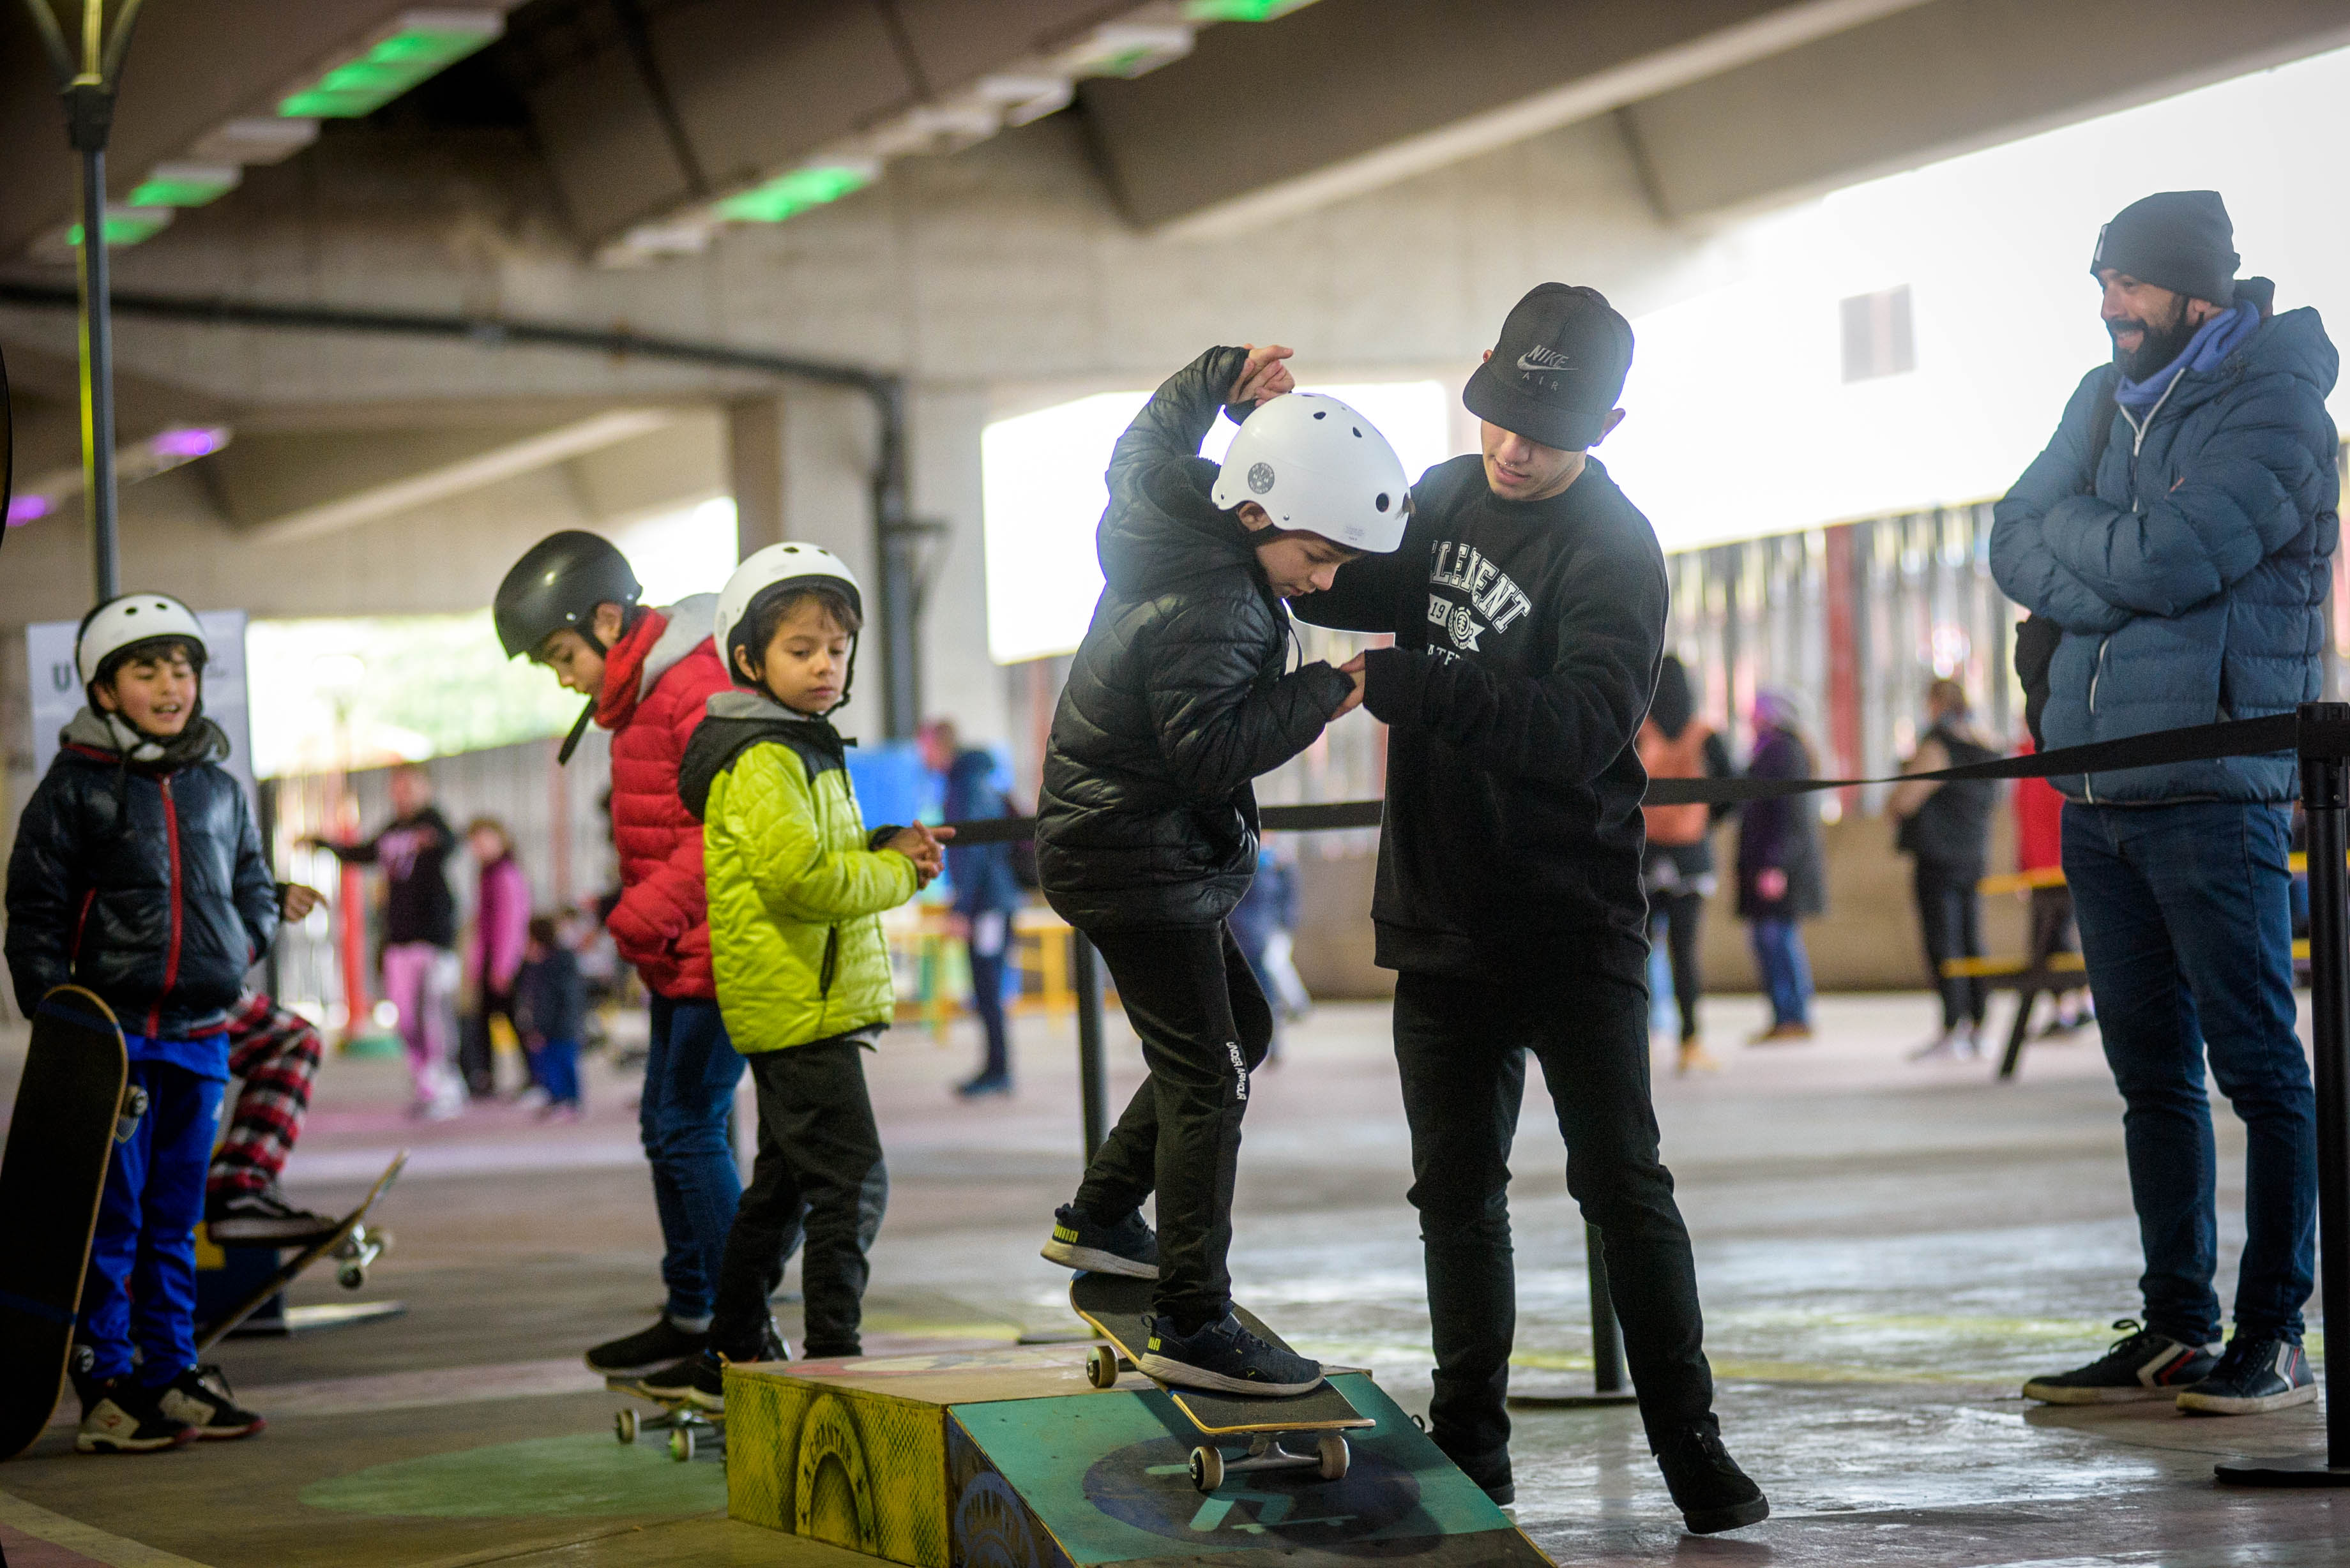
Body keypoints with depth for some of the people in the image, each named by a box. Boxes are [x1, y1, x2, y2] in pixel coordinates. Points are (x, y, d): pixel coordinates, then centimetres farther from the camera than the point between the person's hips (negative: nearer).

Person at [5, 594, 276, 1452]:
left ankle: (169, 1374, 18)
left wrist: (242, 946, 3)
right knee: (110, 1215, -5)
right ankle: (103, 1388, -1)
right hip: (110, 1032, -5)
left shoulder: (221, 789, 12)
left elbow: (256, 891, 23)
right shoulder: (75, 786, -1)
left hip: (200, 1034, 5)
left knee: (176, 1217, 11)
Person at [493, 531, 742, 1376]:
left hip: (718, 951, -11)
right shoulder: (638, 697, 15)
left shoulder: (696, 688, -18)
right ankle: (691, 1315, 24)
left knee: (690, 1128, -10)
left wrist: (648, 911, -26)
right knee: (666, 1126, 15)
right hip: (679, 956, 11)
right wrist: (644, 921, 11)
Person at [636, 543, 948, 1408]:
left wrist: (885, 847, 5)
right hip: (797, 1004, -11)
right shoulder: (764, 761, -15)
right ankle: (833, 1362, -9)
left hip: (795, 1004, 11)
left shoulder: (803, 750, 18)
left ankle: (732, 1357, 25)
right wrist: (899, 872, -13)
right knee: (852, 1182, -11)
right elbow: (799, 875, -26)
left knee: (786, 1185, 17)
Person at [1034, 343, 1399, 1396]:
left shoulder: (1171, 514, 2)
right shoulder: (1209, 608, -26)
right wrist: (1322, 693, -26)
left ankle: (1099, 1221, 31)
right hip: (1138, 862, -11)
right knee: (1204, 1076, -11)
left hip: (1141, 847, 11)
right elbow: (1208, 750, -32)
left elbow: (1143, 450, 24)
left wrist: (1216, 383, 10)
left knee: (1237, 1031, 22)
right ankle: (1193, 1328, -12)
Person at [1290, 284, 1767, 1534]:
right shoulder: (1450, 496, 7)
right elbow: (1359, 589, 21)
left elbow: (1582, 727, -27)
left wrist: (1407, 688, -34)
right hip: (1443, 925, 6)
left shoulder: (1614, 550, -13)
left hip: (1572, 927, -6)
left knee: (1622, 1184, -5)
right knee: (1456, 1192, 10)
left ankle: (1691, 1447, 1)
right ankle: (1468, 1448, 18)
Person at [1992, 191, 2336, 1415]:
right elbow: (2014, 551, 6)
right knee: (2152, 1070, 10)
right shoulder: (2107, 398, 16)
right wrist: (2124, 571, -10)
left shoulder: (2275, 405, -7)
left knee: (2257, 1064, -4)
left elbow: (2168, 558, -18)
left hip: (2212, 789, -7)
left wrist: (2070, 528, -1)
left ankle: (2272, 1336, -1)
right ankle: (2175, 1327, 15)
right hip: (2096, 792, 7)